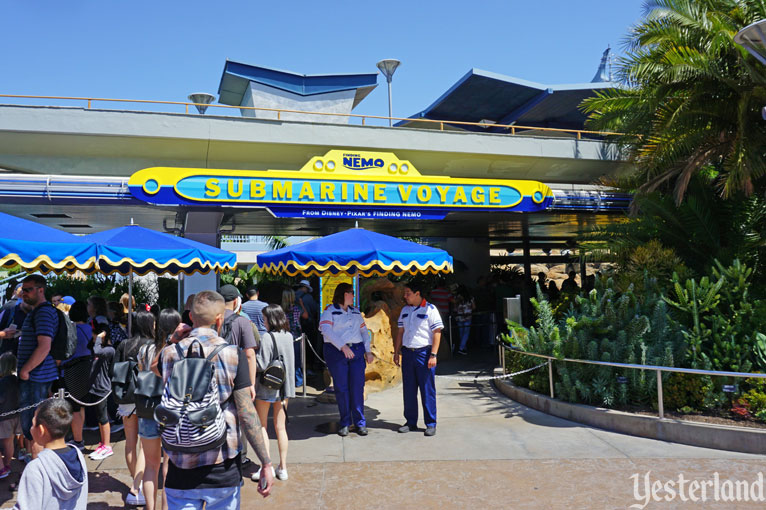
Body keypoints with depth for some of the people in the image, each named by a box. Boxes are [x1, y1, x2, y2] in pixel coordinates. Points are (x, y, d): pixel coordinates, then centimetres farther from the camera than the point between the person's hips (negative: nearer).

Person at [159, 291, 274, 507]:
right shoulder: (233, 355, -11)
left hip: (181, 471, 2)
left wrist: (173, 341, 6)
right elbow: (246, 414, -13)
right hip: (223, 469, -2)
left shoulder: (170, 353, -5)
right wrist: (266, 463, -6)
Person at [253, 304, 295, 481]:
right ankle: (283, 468, 17)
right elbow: (289, 363, 9)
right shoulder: (288, 336, 4)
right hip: (283, 387, 6)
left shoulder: (267, 337, -16)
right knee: (280, 427, 12)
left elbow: (262, 365, -19)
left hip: (266, 387, -6)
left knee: (261, 426, 7)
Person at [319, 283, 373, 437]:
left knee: (357, 387, 0)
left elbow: (364, 331, 20)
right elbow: (326, 330, -14)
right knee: (341, 388, 0)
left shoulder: (355, 312, 18)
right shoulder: (329, 311, 1)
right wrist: (343, 346, -23)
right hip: (336, 352, -4)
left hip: (357, 351, 4)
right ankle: (345, 423, 11)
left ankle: (360, 422, 9)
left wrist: (368, 351, 9)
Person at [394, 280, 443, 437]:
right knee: (408, 390, 9)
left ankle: (431, 424, 8)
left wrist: (433, 355, -14)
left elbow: (437, 333, -8)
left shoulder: (430, 309, -5)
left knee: (427, 390, 0)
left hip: (424, 353, -6)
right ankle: (411, 422, 20)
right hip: (407, 353, 6)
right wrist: (396, 352, 13)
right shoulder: (405, 310, 13)